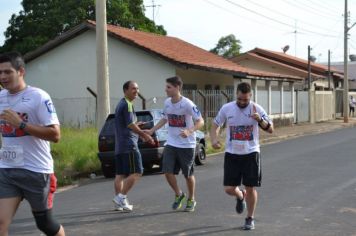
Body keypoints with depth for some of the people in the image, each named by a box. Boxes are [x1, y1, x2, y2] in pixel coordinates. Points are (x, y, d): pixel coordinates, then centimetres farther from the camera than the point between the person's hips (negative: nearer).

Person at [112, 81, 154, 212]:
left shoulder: (120, 104, 20)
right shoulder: (127, 104, -11)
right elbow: (130, 125, -17)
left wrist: (136, 125, 22)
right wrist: (145, 135, -10)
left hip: (119, 145, 10)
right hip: (129, 145, -10)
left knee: (120, 174, 9)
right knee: (136, 172, -9)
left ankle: (119, 203, 11)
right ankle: (121, 197, -12)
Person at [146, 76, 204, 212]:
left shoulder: (187, 104, -17)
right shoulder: (167, 103, 2)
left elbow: (200, 122, -16)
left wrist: (189, 131, -33)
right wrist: (151, 131, 12)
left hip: (187, 145, -5)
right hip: (171, 144, 5)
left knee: (188, 175, 6)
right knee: (167, 171, -4)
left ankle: (191, 199, 28)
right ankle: (179, 195, 20)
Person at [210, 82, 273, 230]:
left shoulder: (256, 109, -6)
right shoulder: (227, 108, -3)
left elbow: (270, 129, -6)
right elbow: (215, 124, 10)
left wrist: (259, 119, -26)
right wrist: (214, 139, -9)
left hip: (251, 153, -1)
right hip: (231, 154, 1)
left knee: (250, 188, 2)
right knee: (229, 189, -1)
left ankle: (250, 219, 21)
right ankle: (241, 196, 35)